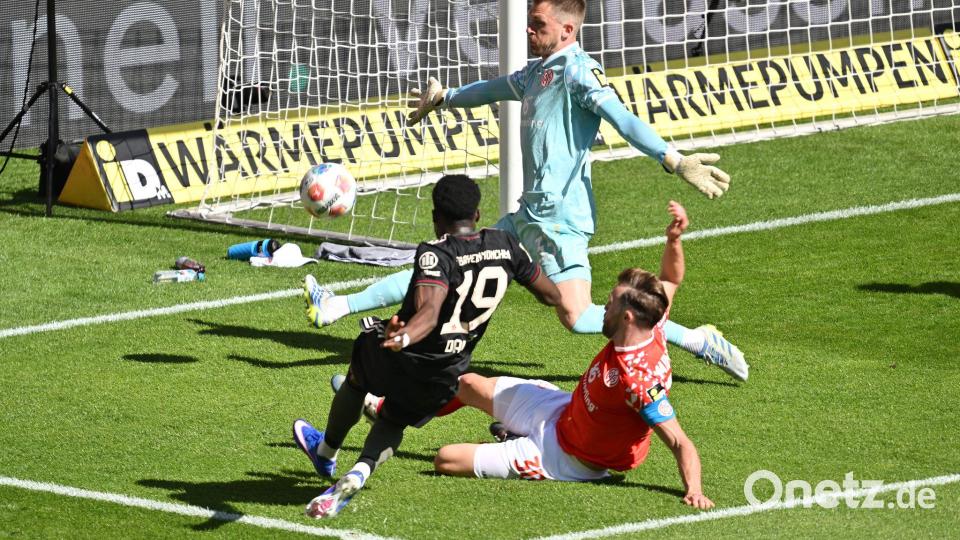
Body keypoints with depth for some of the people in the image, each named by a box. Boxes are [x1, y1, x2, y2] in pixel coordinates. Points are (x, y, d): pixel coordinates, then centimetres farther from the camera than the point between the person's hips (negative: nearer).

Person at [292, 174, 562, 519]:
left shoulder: (435, 255, -21)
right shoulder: (504, 246, -4)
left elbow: (429, 313, -40)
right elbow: (551, 296, 10)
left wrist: (402, 338, -57)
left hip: (400, 361, -4)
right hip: (447, 377, 4)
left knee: (357, 375, 31)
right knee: (393, 422, 28)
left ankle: (327, 452, 51)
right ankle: (359, 473, -2)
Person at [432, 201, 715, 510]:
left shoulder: (640, 381, -39)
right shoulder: (652, 331, -15)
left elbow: (680, 443, -38)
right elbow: (670, 280, 4)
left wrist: (694, 491, -50)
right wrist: (673, 240, -13)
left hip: (563, 459, -8)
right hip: (563, 411, 8)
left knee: (445, 460, -5)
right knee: (470, 385, 20)